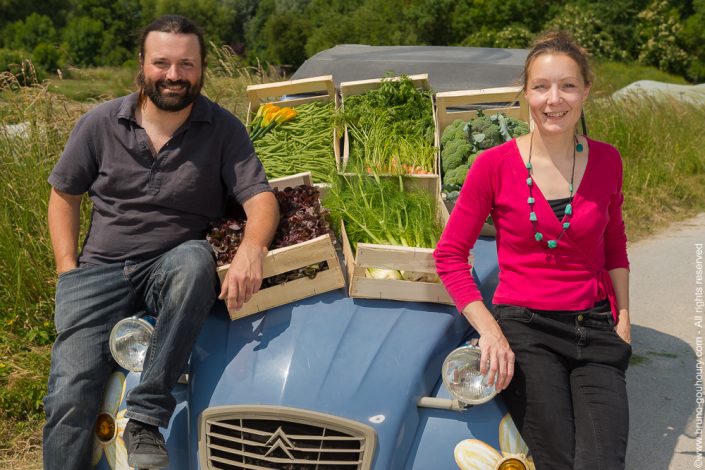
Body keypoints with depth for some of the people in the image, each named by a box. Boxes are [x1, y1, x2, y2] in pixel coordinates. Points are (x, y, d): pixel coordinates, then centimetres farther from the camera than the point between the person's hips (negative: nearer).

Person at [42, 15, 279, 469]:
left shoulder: (224, 130, -3)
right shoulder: (100, 124, 2)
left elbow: (261, 198, -11)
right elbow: (64, 194, 12)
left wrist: (251, 250, -34)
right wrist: (68, 270, 1)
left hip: (174, 265, -1)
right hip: (101, 269, 1)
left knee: (196, 259, -38)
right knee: (71, 392, -17)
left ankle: (146, 415, -29)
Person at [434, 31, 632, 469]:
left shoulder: (606, 161, 4)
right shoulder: (495, 164, -6)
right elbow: (449, 255, -3)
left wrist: (623, 315, 9)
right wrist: (489, 329, -11)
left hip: (594, 328, 3)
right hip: (523, 328, -2)